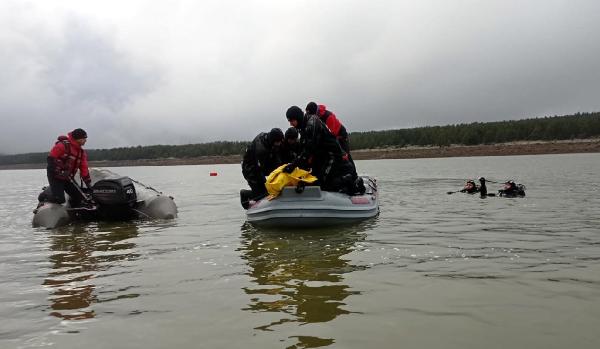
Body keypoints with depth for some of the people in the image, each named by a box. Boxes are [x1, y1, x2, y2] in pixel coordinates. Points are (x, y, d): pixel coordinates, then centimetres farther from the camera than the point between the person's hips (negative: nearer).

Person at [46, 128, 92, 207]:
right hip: (55, 176, -8)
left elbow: (84, 168, 6)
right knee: (59, 199, -19)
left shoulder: (81, 152, 8)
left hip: (68, 177, 8)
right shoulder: (63, 145, -15)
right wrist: (59, 171, -23)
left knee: (79, 197, 2)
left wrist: (88, 183, 0)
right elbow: (51, 158, -18)